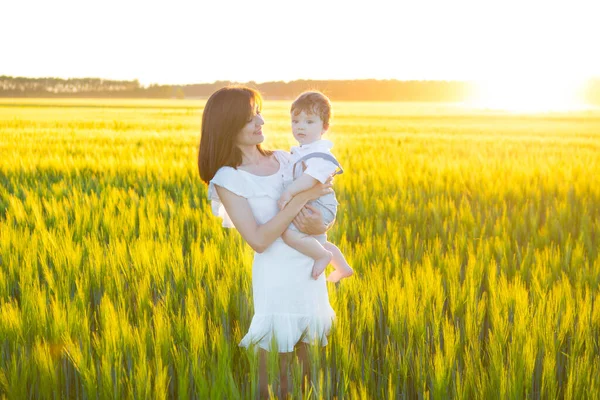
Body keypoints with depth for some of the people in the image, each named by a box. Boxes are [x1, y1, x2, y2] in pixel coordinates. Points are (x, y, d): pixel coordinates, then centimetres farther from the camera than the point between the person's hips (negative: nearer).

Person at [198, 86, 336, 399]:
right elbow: (258, 240, -19)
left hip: (311, 273, 5)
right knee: (277, 359, 5)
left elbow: (325, 219, 5)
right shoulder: (228, 178, -11)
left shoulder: (285, 159, 5)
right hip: (276, 279, -5)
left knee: (307, 354, 13)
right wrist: (301, 198, -21)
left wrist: (316, 225, -19)